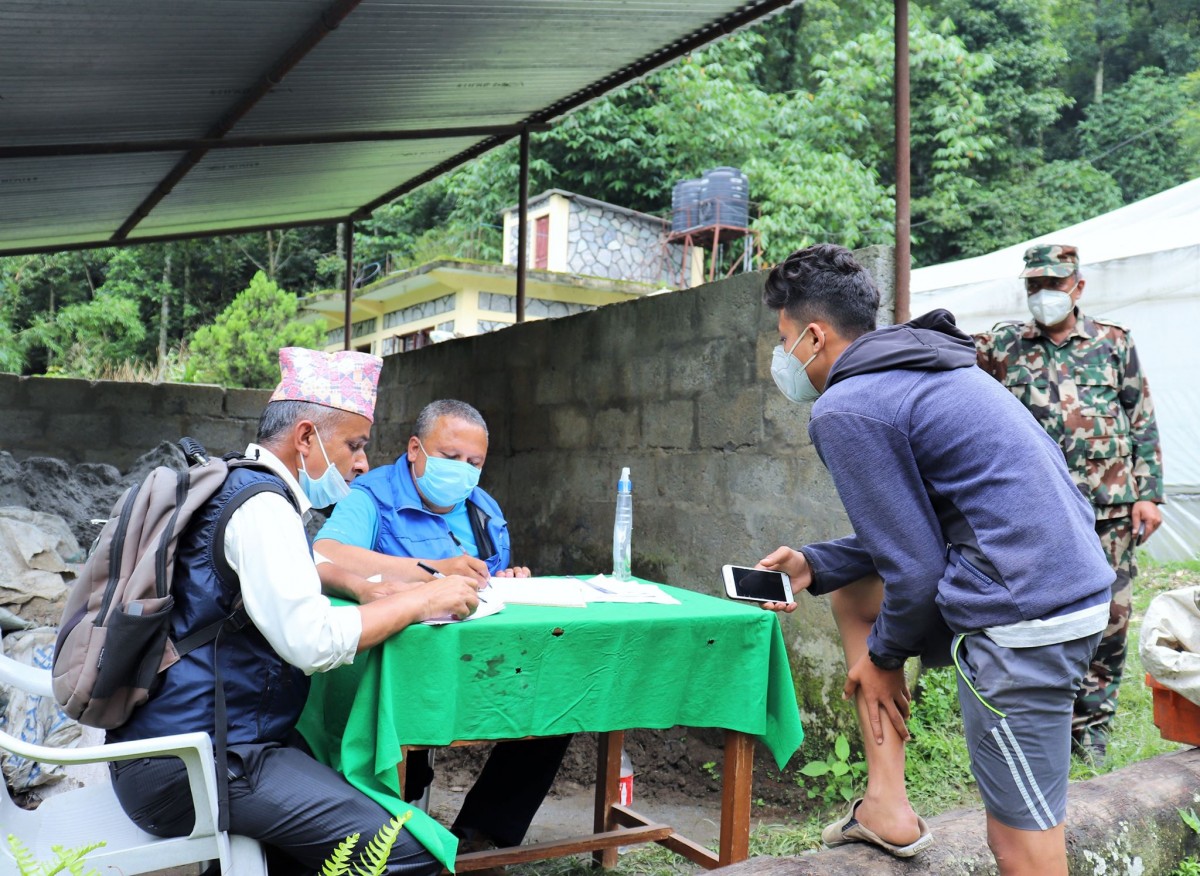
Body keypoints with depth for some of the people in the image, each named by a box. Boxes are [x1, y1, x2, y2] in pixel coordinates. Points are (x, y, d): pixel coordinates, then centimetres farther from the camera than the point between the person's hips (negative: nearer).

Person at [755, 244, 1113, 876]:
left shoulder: (844, 409, -13)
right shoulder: (922, 367, 17)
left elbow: (916, 570, -14)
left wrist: (883, 656, 4)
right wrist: (816, 565, 17)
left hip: (1019, 620, -11)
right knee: (851, 588, 22)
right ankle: (886, 802, 21)